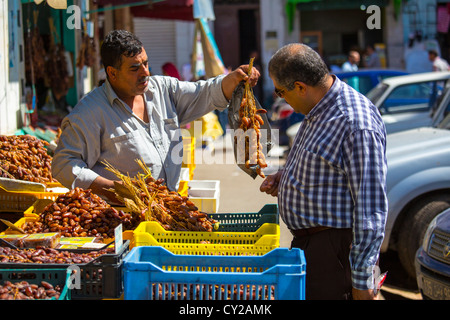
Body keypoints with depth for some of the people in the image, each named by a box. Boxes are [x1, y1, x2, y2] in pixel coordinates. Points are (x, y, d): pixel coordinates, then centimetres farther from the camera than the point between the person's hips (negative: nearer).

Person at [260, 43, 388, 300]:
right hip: (308, 243, 10)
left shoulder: (356, 126, -24)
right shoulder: (320, 110, 8)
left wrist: (362, 281, -24)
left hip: (335, 249, -10)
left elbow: (371, 209, -25)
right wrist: (285, 176, 10)